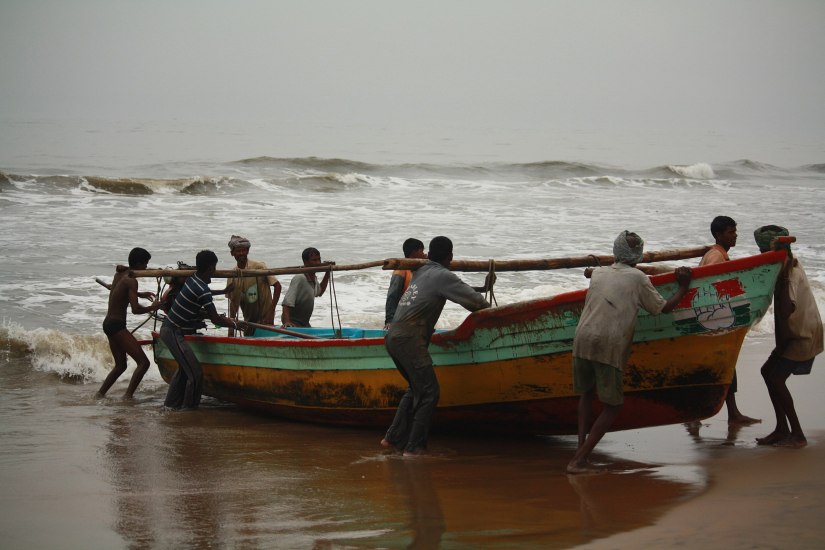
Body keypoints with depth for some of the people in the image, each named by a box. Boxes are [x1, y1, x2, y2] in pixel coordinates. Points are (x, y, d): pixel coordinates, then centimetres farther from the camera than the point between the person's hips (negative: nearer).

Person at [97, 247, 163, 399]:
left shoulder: (119, 273, 12)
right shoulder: (131, 280, -14)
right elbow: (135, 309, -22)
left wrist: (139, 294, 36)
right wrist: (152, 308, -5)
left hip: (108, 323, 10)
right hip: (117, 325, -10)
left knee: (120, 365, 22)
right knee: (143, 362, -13)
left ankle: (100, 394, 22)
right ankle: (128, 396, -20)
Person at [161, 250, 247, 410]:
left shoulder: (191, 279, 6)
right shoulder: (202, 290, -21)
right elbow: (215, 319, -18)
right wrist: (235, 324, -2)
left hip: (167, 328, 10)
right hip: (174, 333, -10)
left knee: (184, 368, 23)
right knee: (195, 373, -7)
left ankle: (172, 403, 30)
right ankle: (190, 408, 1)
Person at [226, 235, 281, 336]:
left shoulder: (259, 266, -11)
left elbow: (277, 286, -12)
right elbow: (233, 301, 5)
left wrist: (271, 311, -17)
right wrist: (231, 330, -2)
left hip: (265, 319, -5)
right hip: (248, 320, 5)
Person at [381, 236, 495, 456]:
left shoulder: (421, 271, 21)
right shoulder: (443, 276, -4)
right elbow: (471, 299, -7)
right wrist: (489, 310, 12)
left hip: (393, 336, 9)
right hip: (409, 338, -9)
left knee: (416, 388, 20)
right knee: (429, 391, -5)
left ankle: (393, 438, 20)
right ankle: (414, 447, -7)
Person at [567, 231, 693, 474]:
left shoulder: (598, 274, 18)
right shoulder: (638, 278, 4)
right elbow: (663, 308, 12)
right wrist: (683, 288, 27)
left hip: (582, 341, 5)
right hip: (610, 347, -5)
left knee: (586, 394, 24)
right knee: (612, 406, 6)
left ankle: (581, 450, 11)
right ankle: (579, 460, -3)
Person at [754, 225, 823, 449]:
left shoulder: (791, 275, -22)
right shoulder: (791, 265, 7)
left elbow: (786, 310, -35)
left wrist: (783, 278, -34)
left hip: (803, 336, -10)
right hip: (800, 332, 10)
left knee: (775, 377, -9)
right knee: (770, 372, 13)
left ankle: (797, 435, -6)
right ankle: (782, 429, 16)